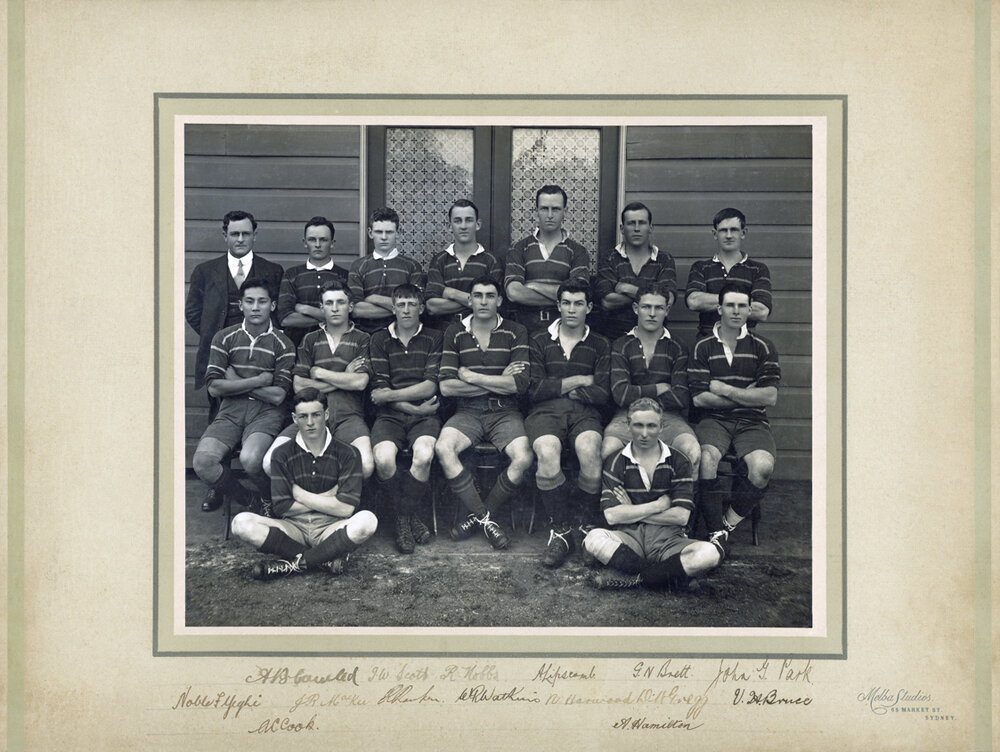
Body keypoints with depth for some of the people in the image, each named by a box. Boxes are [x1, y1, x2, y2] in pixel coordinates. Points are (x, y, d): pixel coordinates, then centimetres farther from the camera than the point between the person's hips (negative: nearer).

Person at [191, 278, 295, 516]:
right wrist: (259, 381, -5)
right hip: (230, 411, 3)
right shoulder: (224, 338, 9)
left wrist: (236, 382, -1)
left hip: (266, 412, -3)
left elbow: (278, 396, -5)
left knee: (250, 459, -33)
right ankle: (252, 501, -1)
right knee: (203, 462, -24)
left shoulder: (283, 345, 4)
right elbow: (214, 387, 0)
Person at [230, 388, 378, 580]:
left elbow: (345, 509, -11)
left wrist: (299, 494, -4)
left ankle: (292, 564, -23)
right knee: (241, 523, -25)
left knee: (366, 521, -34)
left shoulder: (347, 453, 0)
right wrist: (326, 498, -5)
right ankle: (327, 558, -23)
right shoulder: (283, 454, 5)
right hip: (294, 528, 1)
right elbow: (282, 508, -4)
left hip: (330, 528, -1)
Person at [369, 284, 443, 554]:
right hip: (390, 414, 0)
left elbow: (429, 386, 0)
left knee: (424, 456, -33)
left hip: (424, 415, 0)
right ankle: (408, 516, -5)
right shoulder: (380, 340, 11)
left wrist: (390, 395, -6)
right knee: (383, 459, -31)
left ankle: (406, 515, -7)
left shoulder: (433, 338, 10)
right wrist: (413, 407, -8)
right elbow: (379, 388, 3)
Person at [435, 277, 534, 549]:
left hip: (504, 412, -1)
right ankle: (485, 517, -17)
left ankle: (478, 516, -6)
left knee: (523, 458, -28)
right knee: (443, 448, -30)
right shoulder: (455, 333, 7)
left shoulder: (515, 333, 4)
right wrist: (497, 382, -6)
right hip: (467, 412, 1)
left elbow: (519, 384, -9)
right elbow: (445, 386, -3)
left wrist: (471, 377, -7)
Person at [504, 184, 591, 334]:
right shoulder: (519, 249, 11)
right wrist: (560, 296, -6)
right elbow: (513, 293, -4)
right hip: (525, 329, 0)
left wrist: (535, 287, -3)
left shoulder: (577, 251, 10)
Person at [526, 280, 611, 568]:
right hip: (545, 412, 0)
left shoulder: (600, 346, 17)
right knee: (547, 453, -35)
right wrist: (579, 380, 3)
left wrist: (558, 387, 3)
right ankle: (560, 530, -22)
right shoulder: (539, 341, 16)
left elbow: (602, 395, 4)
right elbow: (534, 389, 2)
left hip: (584, 413, 0)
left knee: (590, 451, -35)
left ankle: (590, 525, -14)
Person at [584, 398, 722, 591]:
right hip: (629, 537, -1)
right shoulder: (616, 463, 6)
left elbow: (681, 516, -3)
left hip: (667, 539, 1)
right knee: (594, 539, -34)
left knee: (711, 553, -31)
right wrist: (658, 505, -3)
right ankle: (672, 576, -27)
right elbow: (612, 515, -7)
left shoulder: (678, 462, 8)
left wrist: (632, 512, -3)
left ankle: (631, 577, -23)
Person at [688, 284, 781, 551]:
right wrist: (747, 394, -2)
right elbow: (699, 397, -2)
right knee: (707, 458, -33)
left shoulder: (763, 348, 8)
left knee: (763, 467, -30)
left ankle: (730, 520, -7)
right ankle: (716, 530, -21)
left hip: (752, 421, 0)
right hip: (715, 419, 0)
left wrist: (725, 390, -4)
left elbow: (770, 397, -2)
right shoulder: (703, 347, 8)